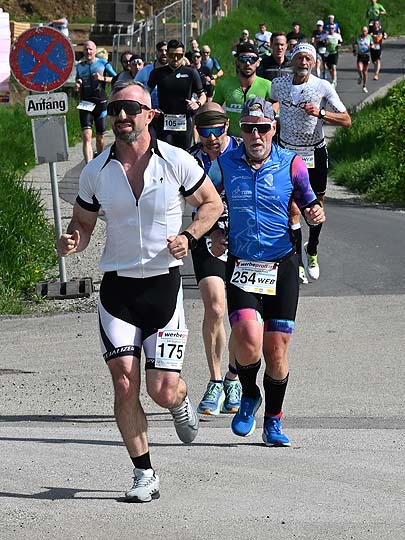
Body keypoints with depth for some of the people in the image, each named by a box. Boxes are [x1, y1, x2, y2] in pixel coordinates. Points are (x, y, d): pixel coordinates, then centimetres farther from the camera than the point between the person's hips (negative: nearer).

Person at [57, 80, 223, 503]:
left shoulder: (177, 162, -5)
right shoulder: (95, 172, 1)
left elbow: (212, 203, 8)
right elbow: (83, 222, 13)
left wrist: (189, 236, -10)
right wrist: (73, 241, -11)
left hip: (164, 284, -2)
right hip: (117, 287, 2)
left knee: (162, 390, -6)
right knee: (124, 384, -9)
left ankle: (180, 401, 33)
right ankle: (144, 473, 5)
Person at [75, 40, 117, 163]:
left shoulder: (103, 63, 3)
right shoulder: (80, 66, 11)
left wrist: (103, 78, -15)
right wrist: (77, 87, -1)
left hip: (101, 103, -1)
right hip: (85, 104, 1)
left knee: (100, 137, 10)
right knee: (86, 136, -15)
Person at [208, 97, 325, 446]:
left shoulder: (292, 165, -1)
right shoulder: (224, 164, 0)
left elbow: (308, 202, 12)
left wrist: (316, 214, -11)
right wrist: (213, 233, 1)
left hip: (283, 266, 0)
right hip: (241, 266, 0)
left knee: (276, 351, 2)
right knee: (248, 340, -20)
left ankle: (273, 422, 21)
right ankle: (249, 395, 10)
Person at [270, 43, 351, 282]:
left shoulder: (323, 87, -11)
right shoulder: (278, 85, -4)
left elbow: (346, 120, -17)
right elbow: (269, 103, 20)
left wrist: (320, 113, -31)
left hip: (315, 153, 0)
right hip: (287, 152, 0)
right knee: (292, 210, -8)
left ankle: (312, 252, 34)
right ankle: (297, 263, -3)